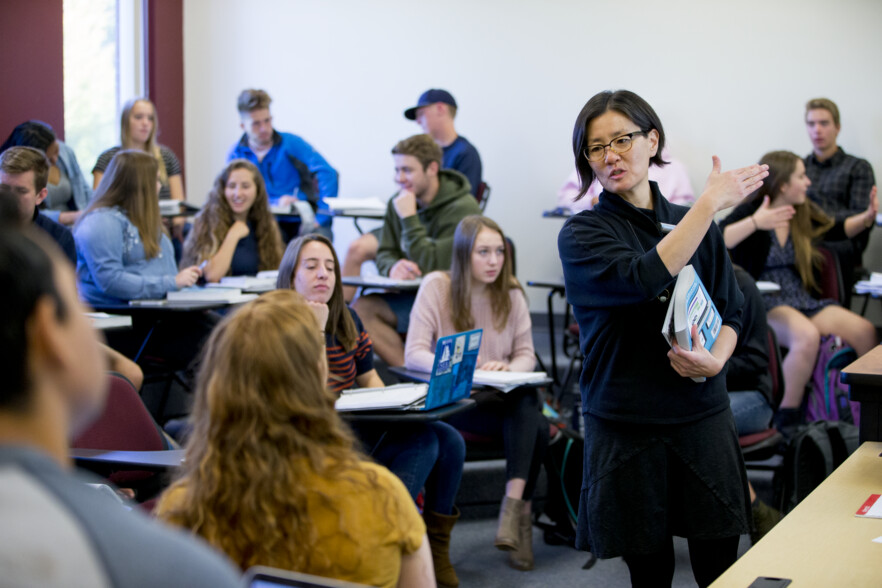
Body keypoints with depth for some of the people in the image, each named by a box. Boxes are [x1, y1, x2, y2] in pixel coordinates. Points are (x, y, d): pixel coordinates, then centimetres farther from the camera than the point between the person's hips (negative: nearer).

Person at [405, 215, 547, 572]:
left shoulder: (511, 293, 9)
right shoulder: (436, 287, -3)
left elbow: (527, 356, 5)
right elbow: (414, 354, -10)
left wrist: (508, 368, -19)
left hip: (503, 397, 4)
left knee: (528, 400, -33)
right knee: (532, 424, -31)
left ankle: (514, 506, -32)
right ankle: (521, 514, -20)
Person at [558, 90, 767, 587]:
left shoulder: (697, 224, 10)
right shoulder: (582, 234, -3)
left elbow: (731, 312, 12)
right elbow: (644, 279, -22)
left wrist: (715, 359, -11)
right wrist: (712, 202, -16)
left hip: (702, 413, 3)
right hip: (627, 426, -2)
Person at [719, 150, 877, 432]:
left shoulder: (804, 213, 12)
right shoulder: (749, 212, -8)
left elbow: (836, 230, 30)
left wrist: (867, 216, 13)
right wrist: (754, 223, -34)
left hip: (802, 300, 7)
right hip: (763, 303, -7)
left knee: (865, 331, -16)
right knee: (807, 335, -37)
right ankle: (786, 424, -25)